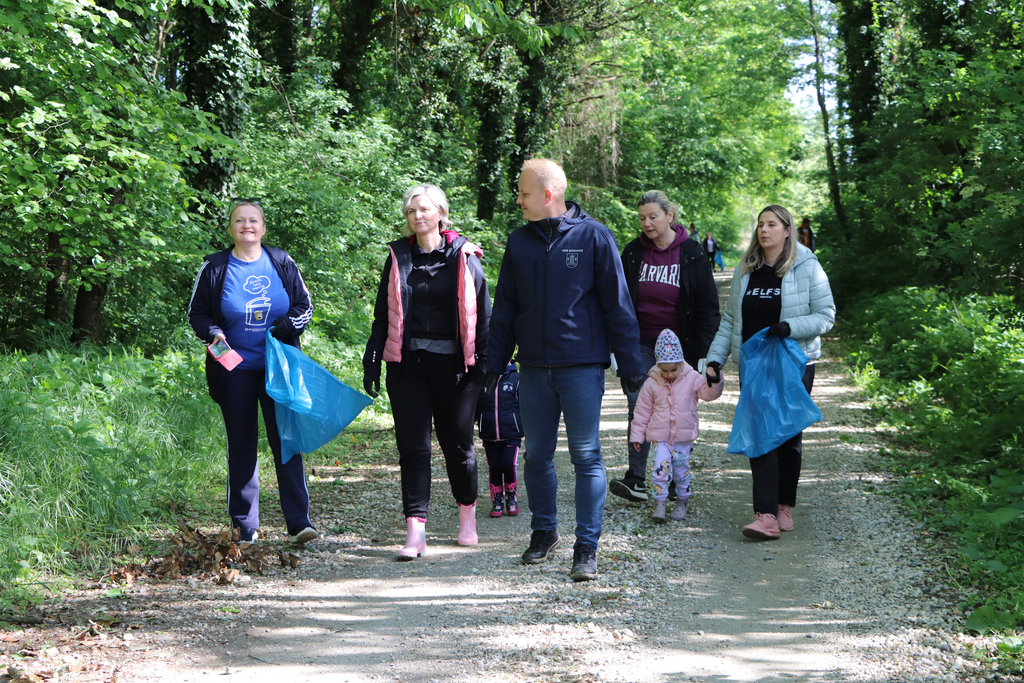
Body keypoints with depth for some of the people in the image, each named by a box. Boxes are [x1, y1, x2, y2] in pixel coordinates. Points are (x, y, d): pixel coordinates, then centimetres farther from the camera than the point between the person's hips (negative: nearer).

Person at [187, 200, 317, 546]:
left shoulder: (282, 263, 5)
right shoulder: (214, 268, 3)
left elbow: (305, 306, 10)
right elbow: (196, 313, 9)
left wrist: (287, 326, -10)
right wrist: (213, 333, -11)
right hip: (235, 370, 0)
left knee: (286, 440, -4)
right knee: (241, 446, 5)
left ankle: (299, 521, 0)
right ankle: (244, 528, 12)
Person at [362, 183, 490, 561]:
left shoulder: (463, 256, 1)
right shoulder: (398, 257, 9)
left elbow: (482, 312, 3)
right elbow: (383, 314, 13)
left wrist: (484, 361, -3)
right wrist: (372, 360, 7)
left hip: (453, 364, -2)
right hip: (408, 363, 2)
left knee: (457, 441, 8)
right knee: (412, 444, -3)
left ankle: (467, 514, 30)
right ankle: (415, 532, -3)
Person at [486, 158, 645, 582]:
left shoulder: (593, 237, -3)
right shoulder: (519, 242, 9)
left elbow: (617, 304, -2)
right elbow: (504, 308, 14)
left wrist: (629, 363, -4)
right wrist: (495, 363, 11)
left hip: (582, 367, -4)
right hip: (534, 369, 4)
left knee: (586, 456, -2)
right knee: (537, 456, 10)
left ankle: (587, 547, 3)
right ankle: (544, 531, 27)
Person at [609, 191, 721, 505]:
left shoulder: (692, 254, -2)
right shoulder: (633, 253, 3)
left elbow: (708, 308, -1)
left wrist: (701, 351, -8)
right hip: (641, 344, 1)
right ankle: (636, 480, -11)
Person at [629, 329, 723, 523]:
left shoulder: (692, 378, -2)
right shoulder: (652, 383, -1)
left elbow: (708, 393, -5)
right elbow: (643, 410, 5)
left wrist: (713, 381, -26)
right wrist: (637, 435, 6)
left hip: (684, 437, 0)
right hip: (660, 436, 0)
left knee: (682, 470, 7)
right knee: (661, 468, -13)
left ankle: (682, 503, 24)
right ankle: (659, 505, -7)